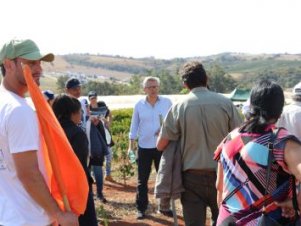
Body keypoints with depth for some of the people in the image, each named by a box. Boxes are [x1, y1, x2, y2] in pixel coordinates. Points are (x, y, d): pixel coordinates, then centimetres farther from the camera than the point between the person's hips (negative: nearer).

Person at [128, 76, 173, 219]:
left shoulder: (167, 102, -2)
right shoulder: (139, 105, 1)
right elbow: (134, 126, 5)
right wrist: (131, 146, 1)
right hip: (144, 147, 0)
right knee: (142, 180, 7)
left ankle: (164, 207, 22)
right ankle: (141, 208, 17)